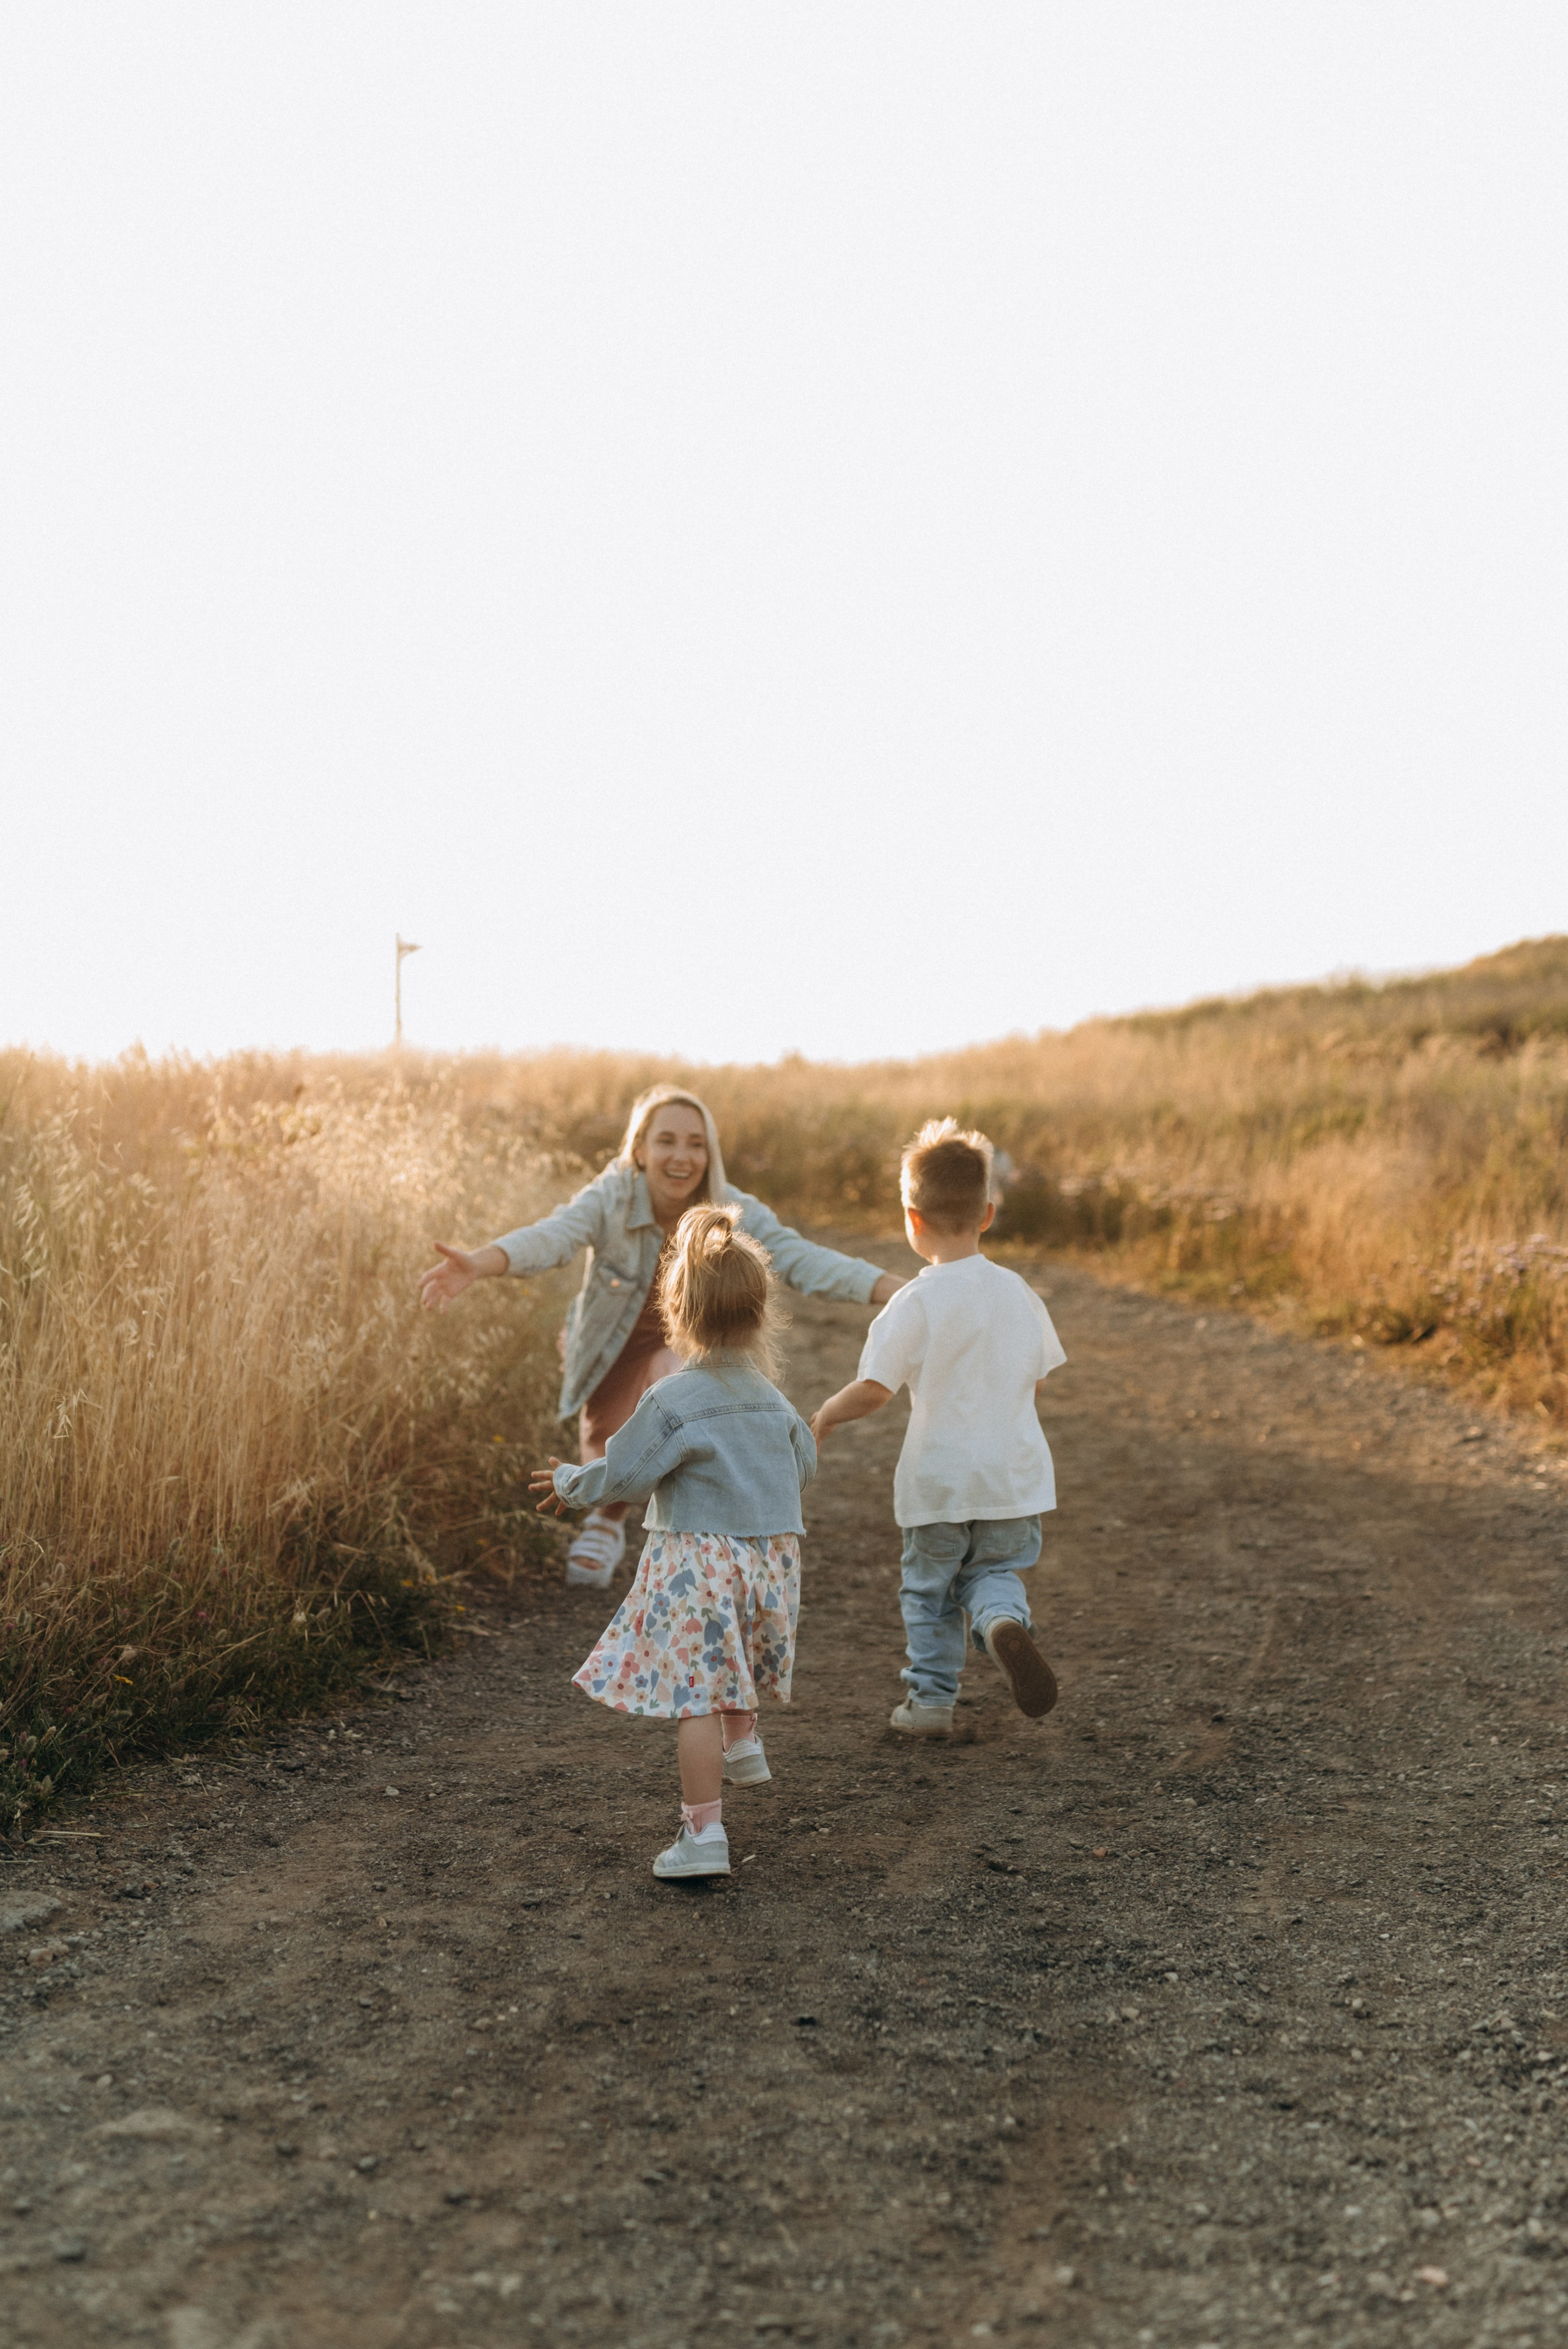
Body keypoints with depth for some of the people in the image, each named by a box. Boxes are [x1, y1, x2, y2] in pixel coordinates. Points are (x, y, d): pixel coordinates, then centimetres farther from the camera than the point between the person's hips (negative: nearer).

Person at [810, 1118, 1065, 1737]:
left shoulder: (916, 1303, -16)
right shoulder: (1017, 1292, 0)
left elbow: (874, 1389, -20)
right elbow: (1036, 1379, 10)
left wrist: (825, 1417, -2)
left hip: (939, 1479, -3)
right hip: (1014, 1473, 3)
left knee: (929, 1589, 16)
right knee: (997, 1570, 19)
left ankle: (930, 1699, 23)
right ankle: (1004, 1620, -13)